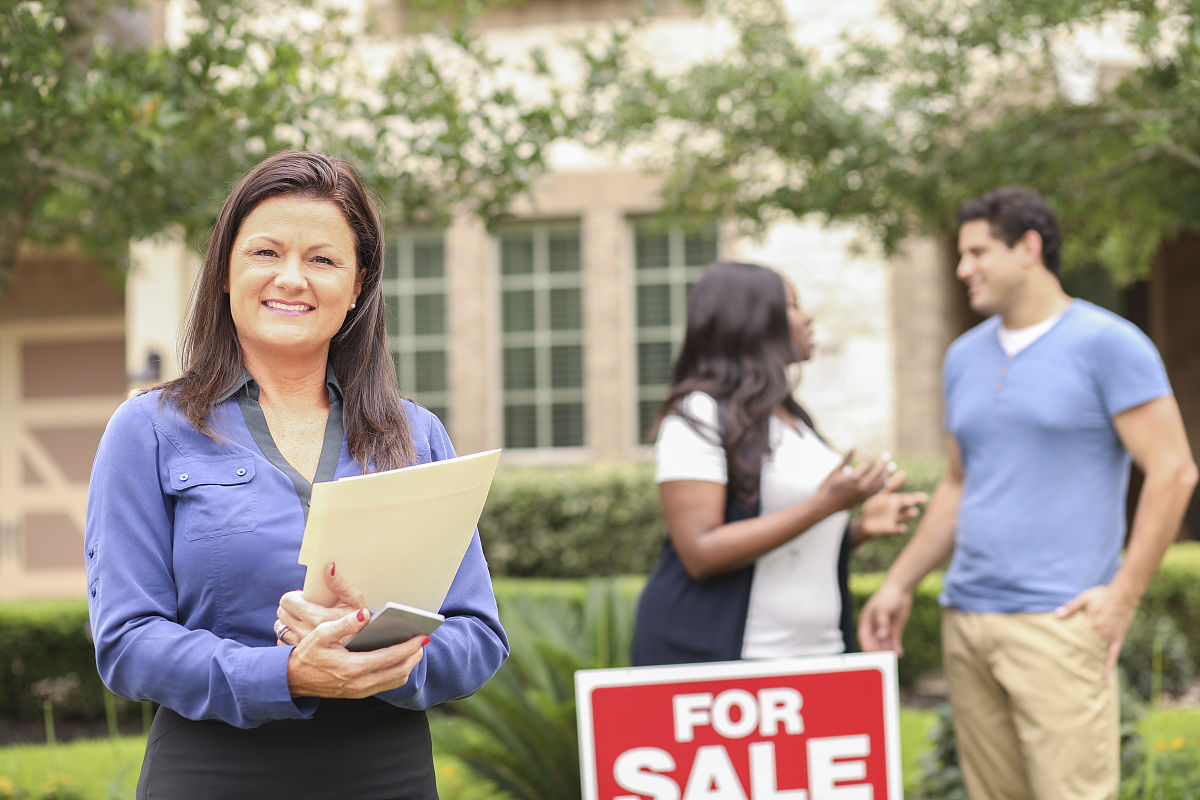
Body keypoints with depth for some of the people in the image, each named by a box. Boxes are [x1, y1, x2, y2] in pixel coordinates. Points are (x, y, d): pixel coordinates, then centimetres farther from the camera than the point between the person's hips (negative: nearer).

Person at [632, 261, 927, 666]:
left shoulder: (791, 417, 20)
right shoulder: (698, 414, -7)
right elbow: (701, 554, -18)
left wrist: (861, 527, 7)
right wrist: (824, 505, -20)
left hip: (814, 646, 8)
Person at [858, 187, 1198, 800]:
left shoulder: (1106, 344, -4)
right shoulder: (965, 357, 16)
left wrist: (1124, 593, -11)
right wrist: (899, 584, 15)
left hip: (1057, 623, -6)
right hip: (965, 620, 6)